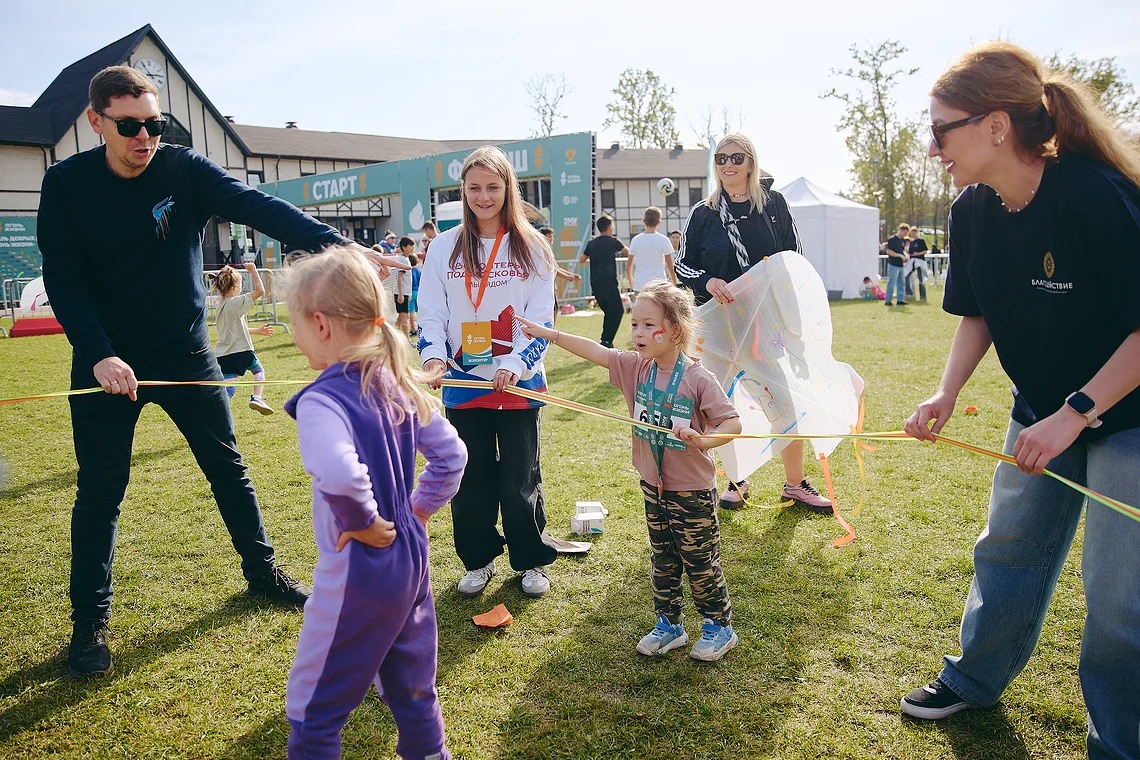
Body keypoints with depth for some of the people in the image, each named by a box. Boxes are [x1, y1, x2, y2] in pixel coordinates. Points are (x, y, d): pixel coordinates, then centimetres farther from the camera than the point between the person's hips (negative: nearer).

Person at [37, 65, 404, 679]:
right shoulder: (67, 184, -9)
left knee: (228, 467, 10)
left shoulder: (184, 169, -9)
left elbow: (258, 208, -24)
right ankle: (89, 622, 19)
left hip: (185, 351, 1)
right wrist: (98, 354, -24)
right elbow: (62, 279, -10)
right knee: (101, 489, 4)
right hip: (106, 359, -1)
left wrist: (335, 243, -40)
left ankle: (262, 572, 29)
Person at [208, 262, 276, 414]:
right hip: (240, 350, -6)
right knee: (259, 370, 22)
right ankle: (256, 398, 5)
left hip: (223, 354, 6)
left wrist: (257, 331, 33)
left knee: (229, 389, 3)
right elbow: (260, 290, -16)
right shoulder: (236, 302, -11)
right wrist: (253, 270, -6)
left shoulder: (220, 306, 14)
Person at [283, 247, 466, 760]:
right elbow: (451, 453, 7)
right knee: (412, 688, 24)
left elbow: (339, 474, -41)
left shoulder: (321, 400, -23)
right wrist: (419, 510, 10)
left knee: (313, 709, 12)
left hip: (358, 570, -8)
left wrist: (363, 522, -24)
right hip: (411, 559, 8)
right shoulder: (397, 385, 1)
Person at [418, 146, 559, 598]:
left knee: (520, 481, 6)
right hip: (462, 383, 2)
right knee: (470, 479, 10)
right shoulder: (446, 246, 5)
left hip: (519, 384, -1)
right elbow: (431, 313, 3)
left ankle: (532, 561, 25)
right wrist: (433, 355, -16)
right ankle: (478, 559, 29)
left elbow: (541, 319, -3)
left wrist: (515, 364, -19)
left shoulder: (530, 247, 1)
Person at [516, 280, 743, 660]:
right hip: (654, 487, 6)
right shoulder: (636, 368, -2)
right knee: (663, 561, 18)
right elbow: (598, 351, -4)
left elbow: (732, 422, -18)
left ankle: (720, 626, 27)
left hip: (692, 491, -6)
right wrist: (550, 334, -9)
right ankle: (668, 625, 33)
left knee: (700, 563, 8)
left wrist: (703, 439, -35)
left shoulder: (698, 379, -19)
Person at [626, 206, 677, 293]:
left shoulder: (635, 240, 3)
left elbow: (628, 266, 9)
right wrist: (675, 283, 11)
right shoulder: (663, 240, -5)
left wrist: (631, 280, 27)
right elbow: (670, 266, -2)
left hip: (640, 286, 3)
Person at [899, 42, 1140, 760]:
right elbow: (978, 315, 3)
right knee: (1009, 550, 17)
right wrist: (947, 393, -12)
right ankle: (975, 680, 38)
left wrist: (1075, 413, -29)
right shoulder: (973, 213, -7)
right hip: (1043, 414, 6)